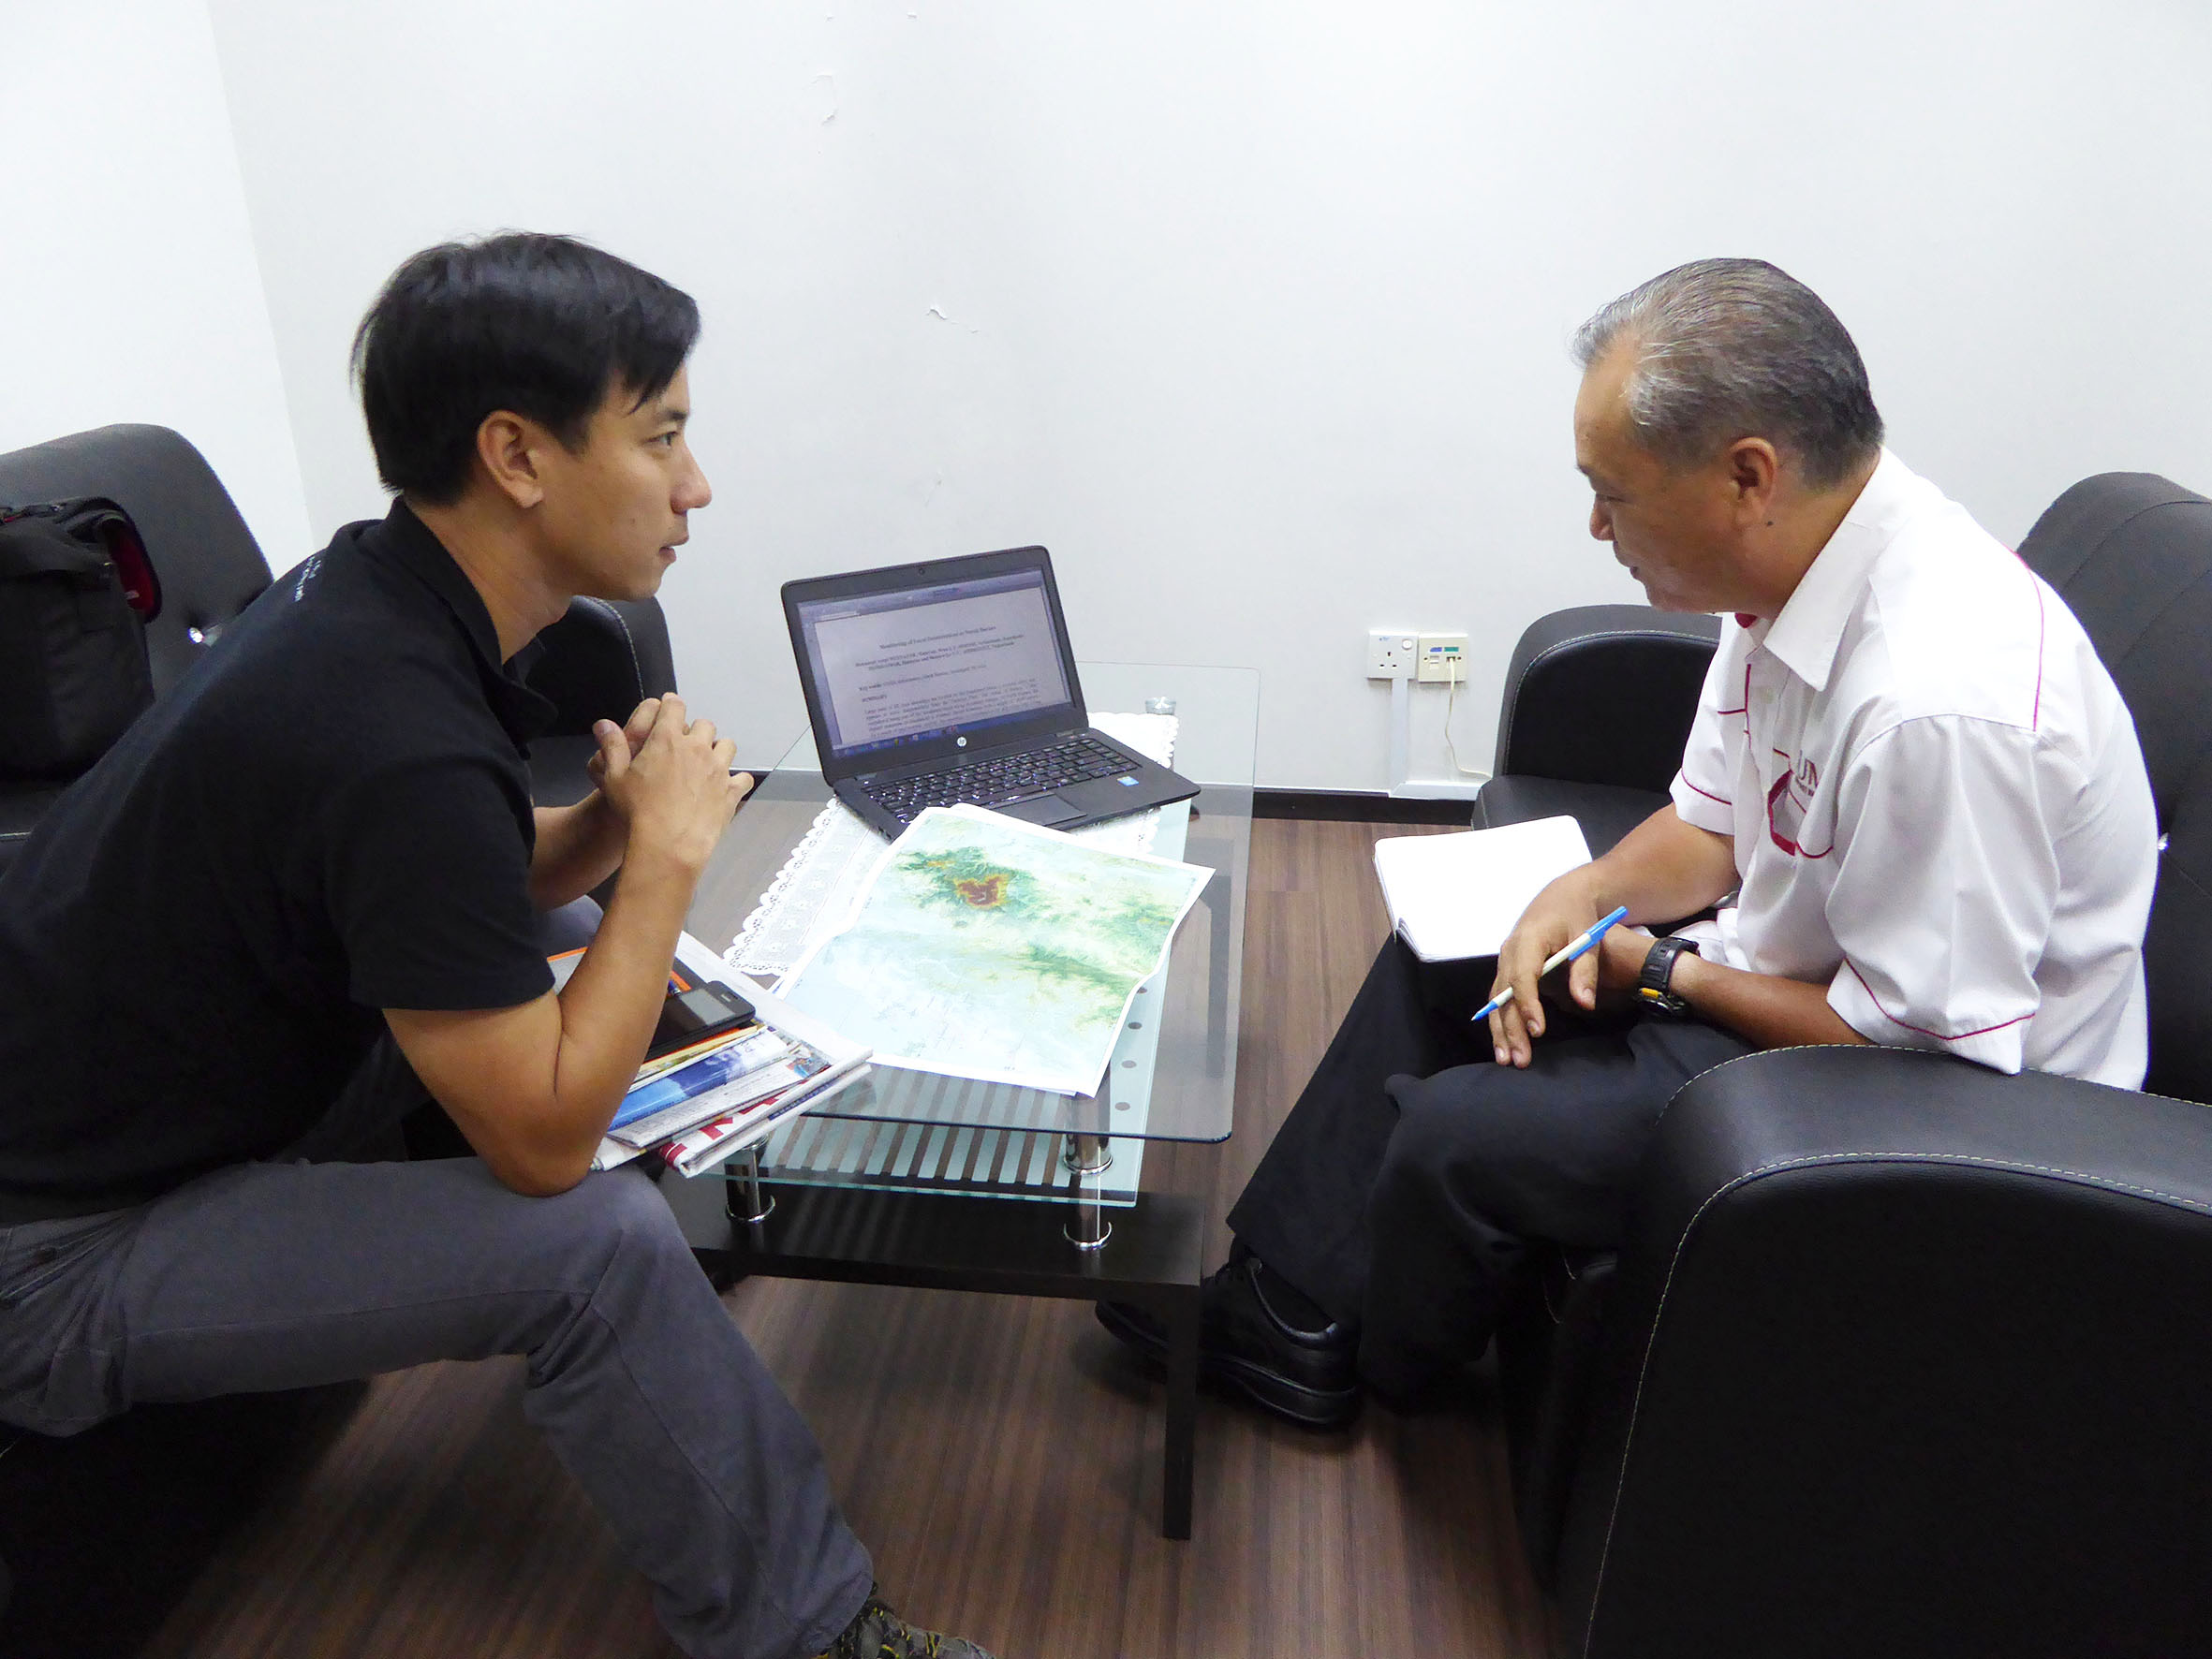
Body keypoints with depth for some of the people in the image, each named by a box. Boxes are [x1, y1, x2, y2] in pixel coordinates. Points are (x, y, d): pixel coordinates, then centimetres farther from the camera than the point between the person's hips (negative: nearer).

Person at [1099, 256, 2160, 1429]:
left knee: (1456, 1134, -17)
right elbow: (1714, 821, 7)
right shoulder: (1791, 570, -6)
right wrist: (1582, 895, -13)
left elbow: (1927, 1043, -27)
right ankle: (1289, 1324, 18)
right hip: (1807, 963, 10)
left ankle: (1377, 1369, 20)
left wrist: (1669, 970, -16)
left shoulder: (1942, 700, -35)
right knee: (1440, 954, 11)